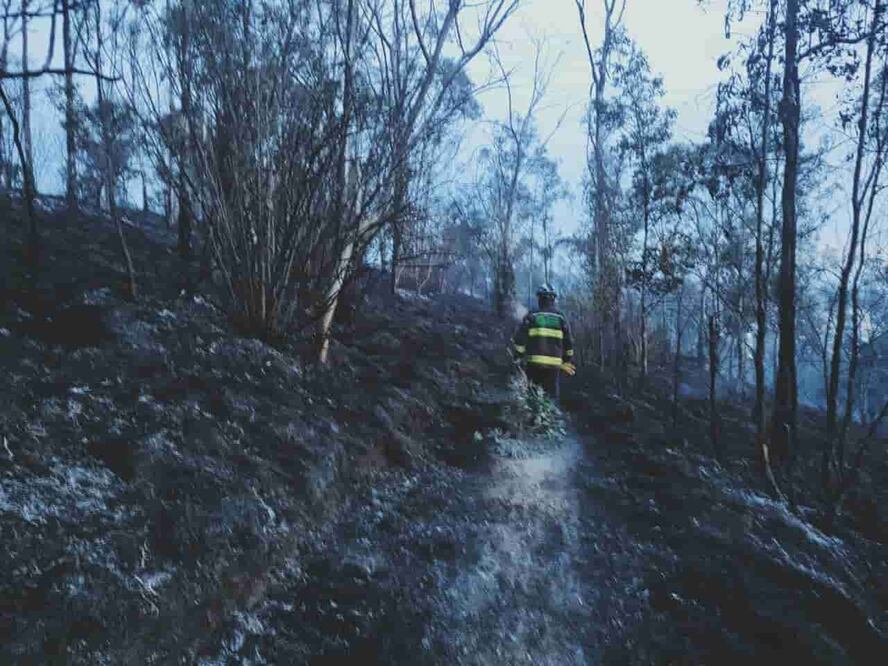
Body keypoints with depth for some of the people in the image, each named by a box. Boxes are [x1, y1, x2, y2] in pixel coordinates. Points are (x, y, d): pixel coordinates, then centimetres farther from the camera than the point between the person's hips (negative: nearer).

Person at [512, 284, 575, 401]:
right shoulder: (560, 318, 6)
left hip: (534, 363, -1)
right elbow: (568, 343, 8)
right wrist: (568, 361, 19)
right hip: (554, 364, 2)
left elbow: (519, 339, -5)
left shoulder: (531, 316, 0)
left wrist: (518, 356, 6)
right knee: (551, 396, 7)